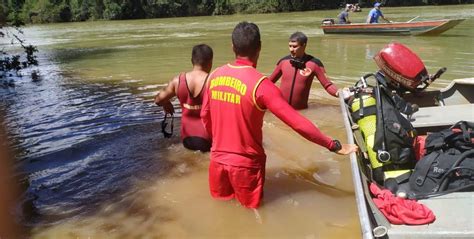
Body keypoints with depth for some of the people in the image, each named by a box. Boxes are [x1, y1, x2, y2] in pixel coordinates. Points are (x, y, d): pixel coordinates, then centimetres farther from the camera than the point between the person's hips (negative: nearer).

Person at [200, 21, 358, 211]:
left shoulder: (215, 76, -2)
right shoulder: (260, 84, -20)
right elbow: (297, 123, -21)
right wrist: (334, 145, -12)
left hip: (218, 159, 5)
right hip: (246, 163, -5)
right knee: (250, 212, 17)